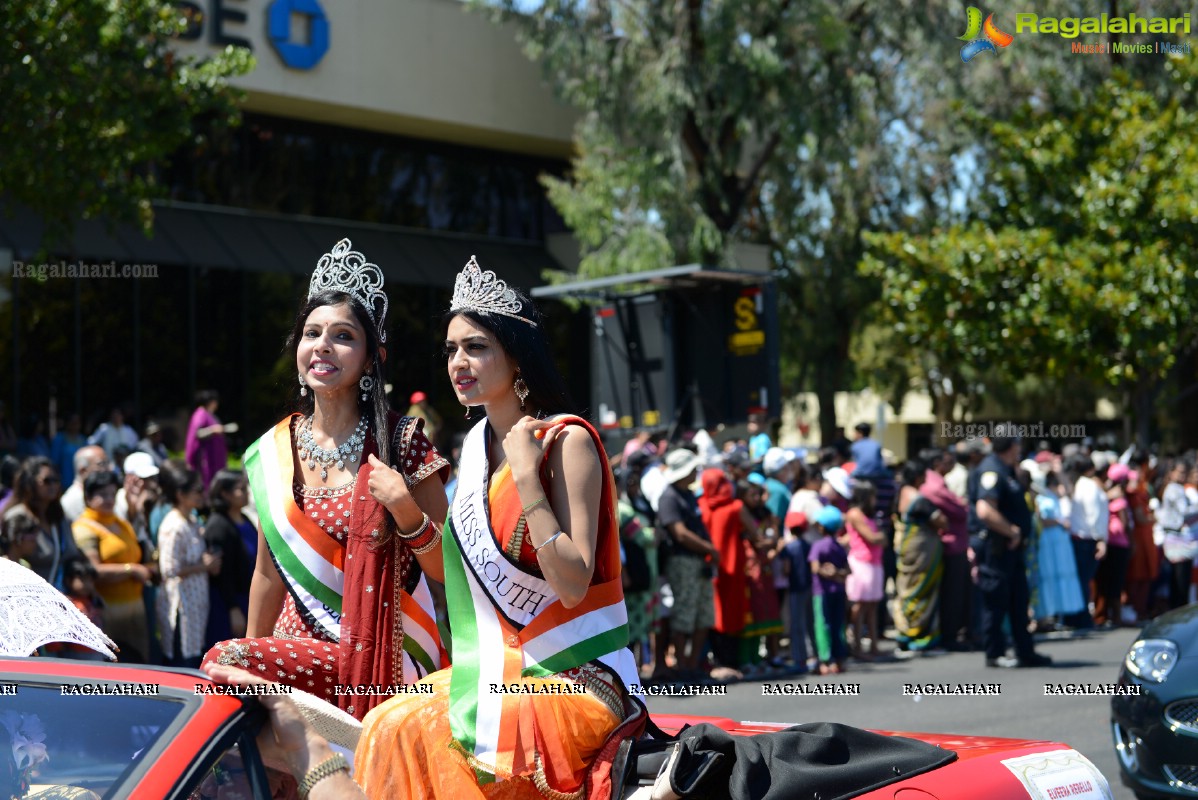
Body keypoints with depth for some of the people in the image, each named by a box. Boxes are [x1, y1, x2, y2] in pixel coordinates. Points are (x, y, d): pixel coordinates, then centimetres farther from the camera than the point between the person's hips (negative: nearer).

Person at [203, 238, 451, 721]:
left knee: (222, 663, -25)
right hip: (297, 647, 5)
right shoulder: (273, 452, 11)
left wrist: (406, 511, -19)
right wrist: (252, 650, 19)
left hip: (378, 662, -5)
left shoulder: (401, 443, -3)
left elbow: (448, 568, -2)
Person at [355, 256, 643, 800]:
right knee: (389, 726, -14)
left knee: (442, 735, -27)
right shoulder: (478, 444, 10)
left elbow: (573, 585, -19)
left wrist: (526, 478, -22)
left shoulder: (567, 441, -12)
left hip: (579, 678, -7)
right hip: (505, 666, 7)